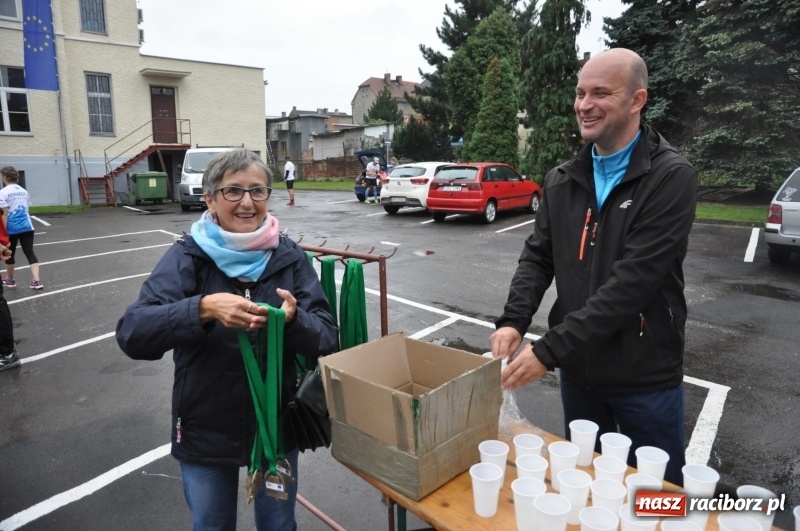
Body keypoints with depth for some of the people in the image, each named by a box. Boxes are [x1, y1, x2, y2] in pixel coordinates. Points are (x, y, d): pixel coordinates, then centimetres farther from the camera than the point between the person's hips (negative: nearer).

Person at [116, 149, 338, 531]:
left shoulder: (289, 257, -7)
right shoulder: (187, 257, -12)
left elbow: (328, 338, -11)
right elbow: (131, 333, -23)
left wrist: (294, 319, -32)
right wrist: (204, 308, -38)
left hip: (278, 427, 1)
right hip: (205, 432, -1)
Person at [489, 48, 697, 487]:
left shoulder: (671, 177, -15)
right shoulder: (561, 180, 4)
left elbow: (633, 280, -24)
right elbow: (537, 258, 2)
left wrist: (550, 349, -26)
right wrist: (513, 321, -16)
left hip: (645, 377, -4)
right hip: (578, 370, 5)